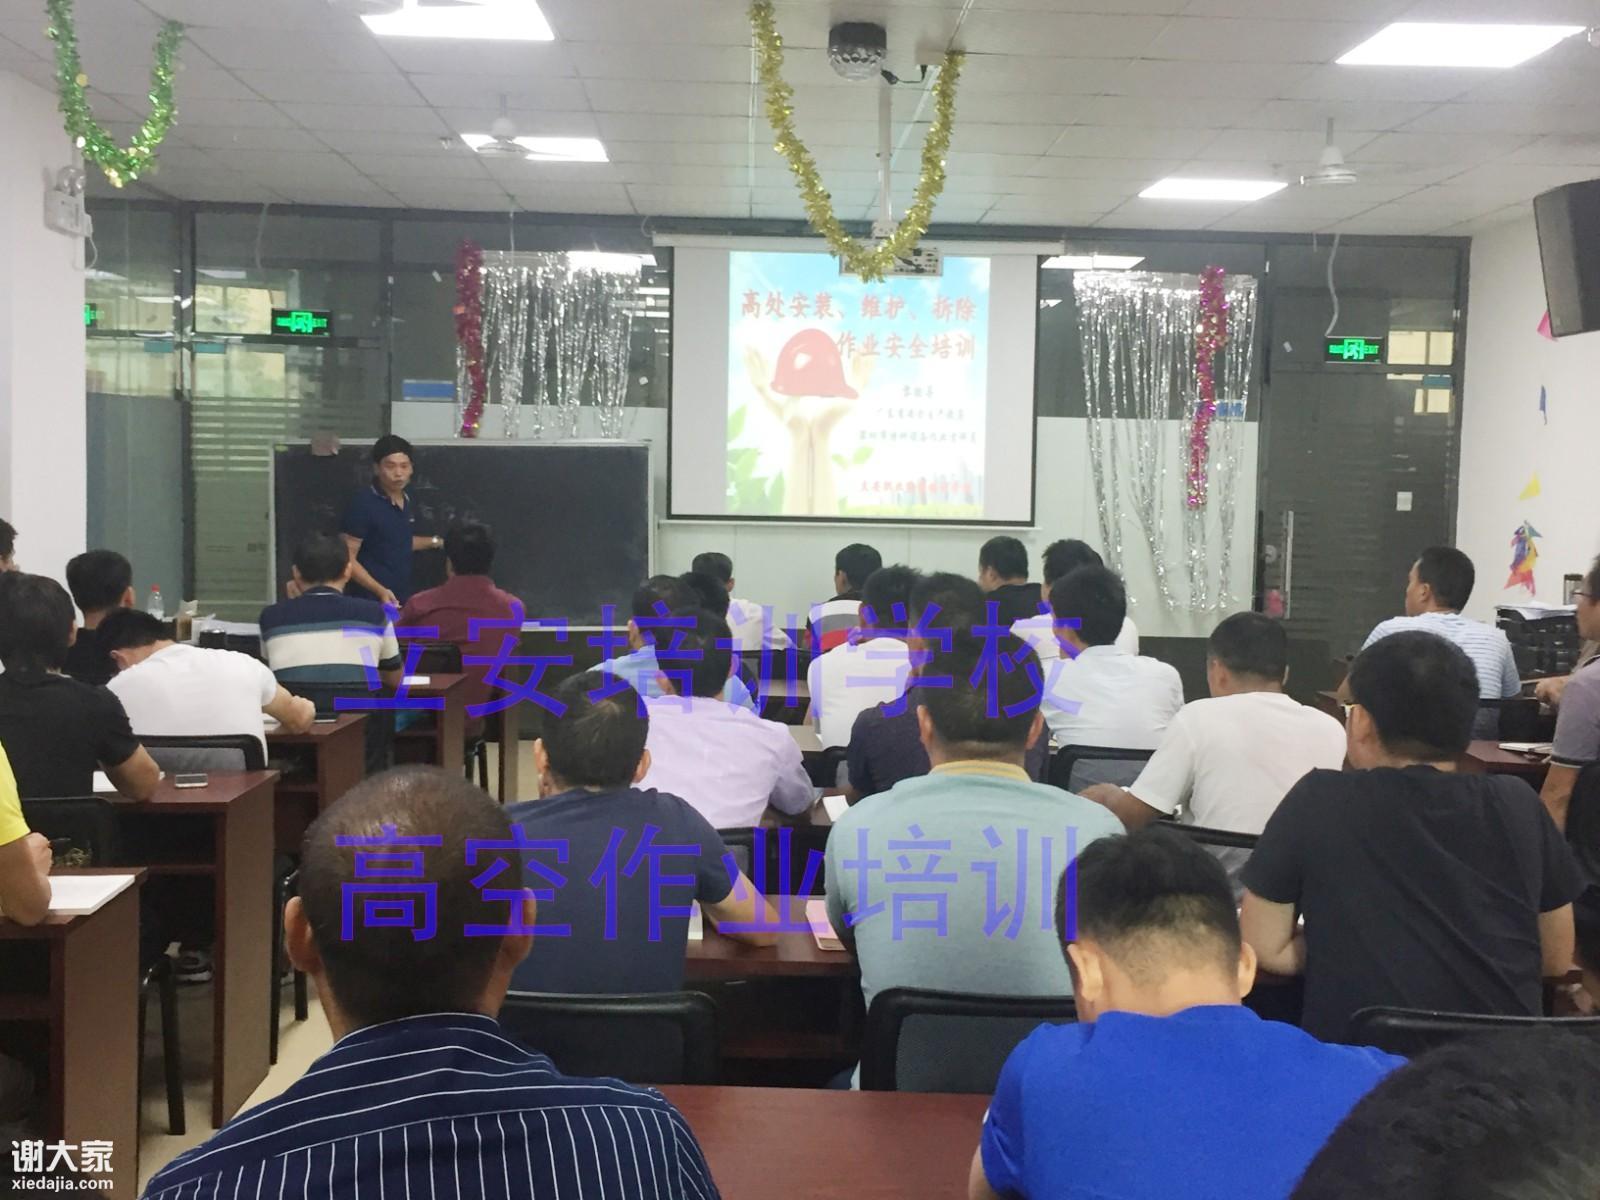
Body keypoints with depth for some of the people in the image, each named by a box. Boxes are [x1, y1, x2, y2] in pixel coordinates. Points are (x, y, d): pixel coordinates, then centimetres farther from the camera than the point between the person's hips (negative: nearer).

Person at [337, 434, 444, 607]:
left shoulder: (407, 500, 9)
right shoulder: (362, 503, -13)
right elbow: (347, 558, -16)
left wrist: (435, 542, 16)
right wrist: (379, 590, -25)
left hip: (403, 599, 7)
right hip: (372, 601, -7)